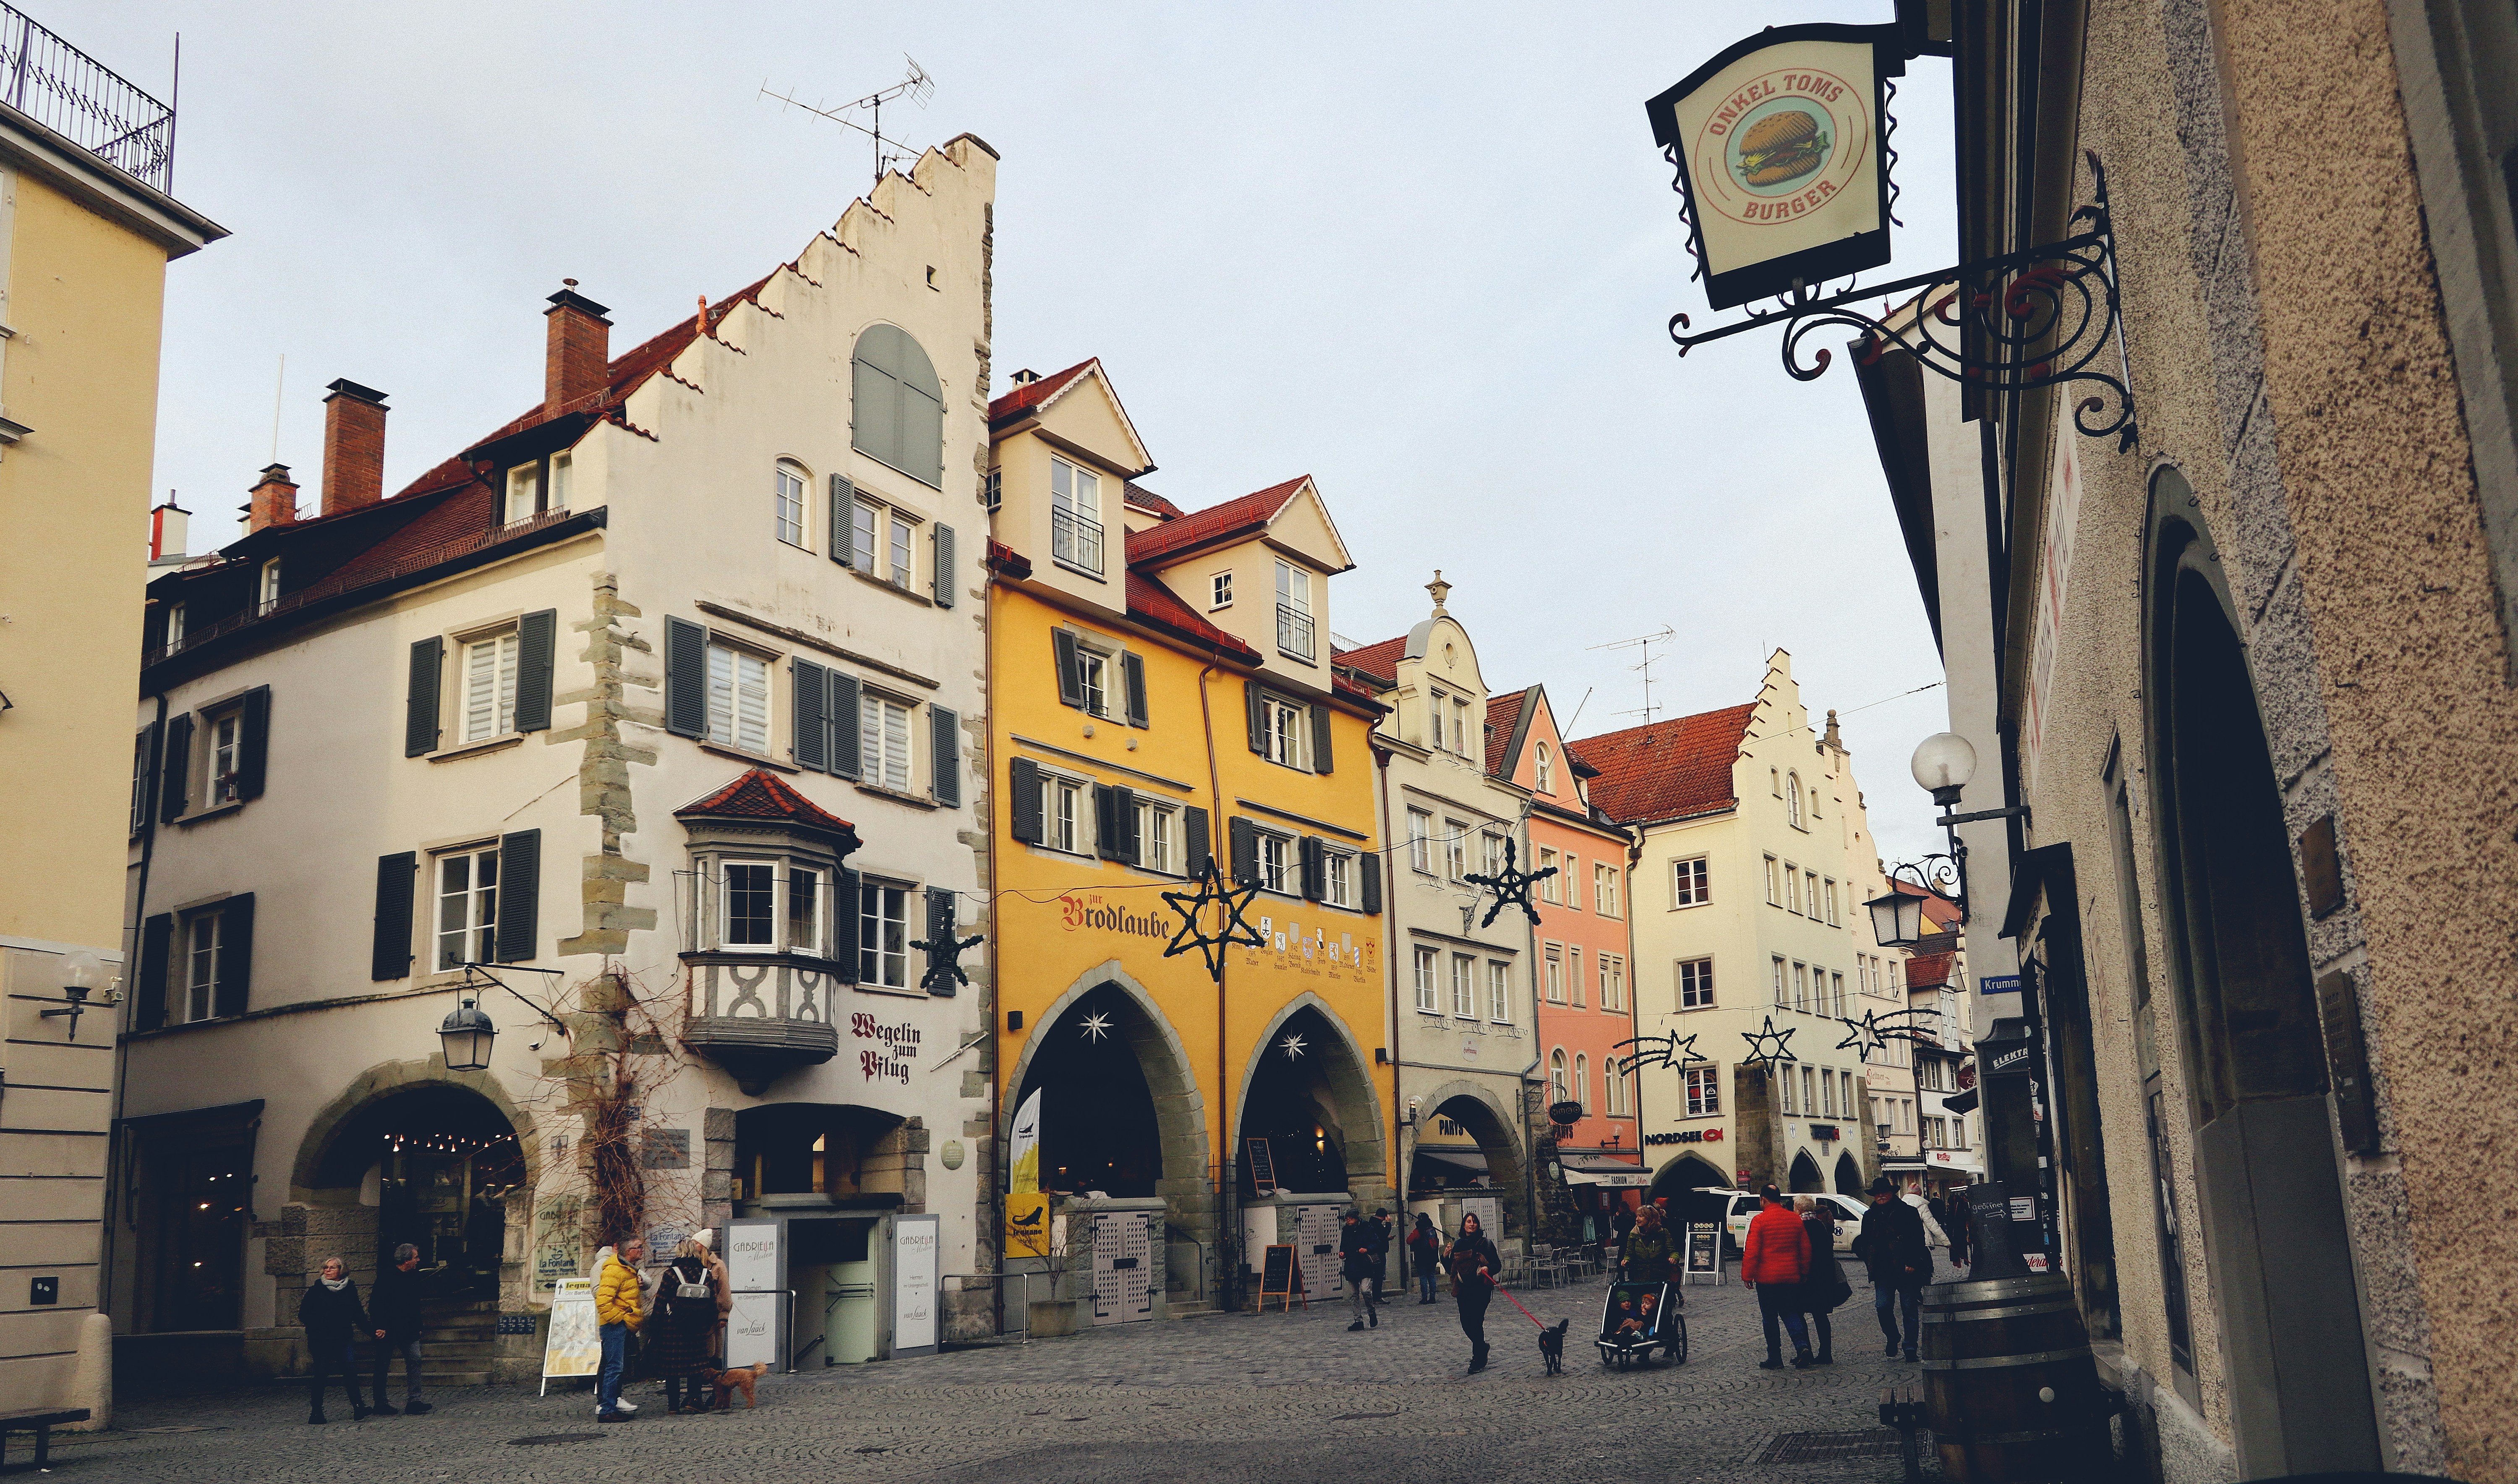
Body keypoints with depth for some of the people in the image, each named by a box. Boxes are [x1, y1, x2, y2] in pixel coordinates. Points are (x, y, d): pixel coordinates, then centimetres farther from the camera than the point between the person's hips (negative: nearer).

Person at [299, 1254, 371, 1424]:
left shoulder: (350, 1289, 8)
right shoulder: (316, 1290, 2)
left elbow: (358, 1314, 13)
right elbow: (304, 1314, 1)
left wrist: (372, 1329, 5)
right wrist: (317, 1327, -13)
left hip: (343, 1339, 1)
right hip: (320, 1340, -1)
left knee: (351, 1370, -12)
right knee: (321, 1375, 0)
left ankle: (357, 1408, -11)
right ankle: (316, 1412, 13)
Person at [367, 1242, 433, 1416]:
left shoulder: (414, 1276, 8)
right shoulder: (386, 1277, -13)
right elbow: (375, 1304, -15)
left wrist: (418, 1327, 16)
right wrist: (379, 1328, -19)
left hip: (408, 1330, 6)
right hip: (387, 1330, -6)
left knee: (415, 1360, -3)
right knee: (383, 1367, 4)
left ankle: (414, 1401, -2)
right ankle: (380, 1404, 14)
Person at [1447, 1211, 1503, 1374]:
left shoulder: (1486, 1244, -2)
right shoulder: (1458, 1244, 9)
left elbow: (1498, 1265, 0)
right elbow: (1450, 1268, 13)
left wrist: (1488, 1269, -20)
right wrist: (1445, 1257, -5)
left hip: (1481, 1289, -4)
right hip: (1464, 1289, 4)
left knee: (1476, 1322, -9)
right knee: (1466, 1324, 4)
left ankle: (1478, 1361, 2)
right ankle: (1482, 1347, 33)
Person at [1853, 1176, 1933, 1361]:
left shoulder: (1908, 1213, 0)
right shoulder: (1870, 1216, 13)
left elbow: (1918, 1240, -4)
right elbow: (1865, 1242, 20)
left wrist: (1912, 1263, -12)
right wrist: (1870, 1263, 7)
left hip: (1906, 1270, -3)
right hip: (1882, 1272, 3)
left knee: (1909, 1308, 1)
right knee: (1883, 1307, -5)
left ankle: (1910, 1347, 9)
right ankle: (1892, 1338, 19)